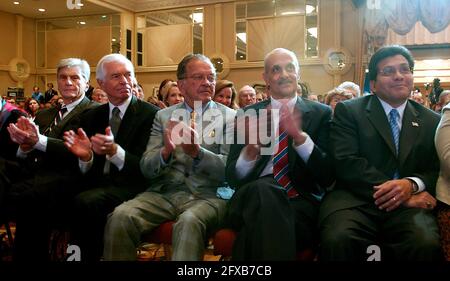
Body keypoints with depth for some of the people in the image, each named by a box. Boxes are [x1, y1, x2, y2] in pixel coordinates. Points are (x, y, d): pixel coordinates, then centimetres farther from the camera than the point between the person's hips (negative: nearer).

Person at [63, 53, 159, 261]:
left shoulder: (151, 114, -2)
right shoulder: (91, 117, 15)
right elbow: (87, 173, 11)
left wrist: (114, 151, -27)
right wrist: (86, 157, -13)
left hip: (130, 187, -4)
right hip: (97, 185, 4)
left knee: (85, 202, -31)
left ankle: (89, 256, -10)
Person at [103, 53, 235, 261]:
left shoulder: (230, 117, 5)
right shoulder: (163, 116, 12)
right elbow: (146, 169, 6)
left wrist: (197, 152, -22)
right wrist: (166, 151, -16)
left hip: (207, 195, -2)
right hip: (165, 192, 3)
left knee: (188, 223, -35)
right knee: (120, 217, -23)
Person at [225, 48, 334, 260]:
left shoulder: (320, 113, 8)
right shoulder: (248, 114, 11)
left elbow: (328, 177, -2)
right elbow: (233, 178, 5)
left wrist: (301, 136, -18)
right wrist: (250, 150, -18)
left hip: (302, 201, -2)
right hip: (255, 198, 2)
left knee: (257, 227, -34)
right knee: (263, 189, -34)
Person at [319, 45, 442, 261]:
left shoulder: (432, 121, 18)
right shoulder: (347, 111, 8)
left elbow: (437, 170, 13)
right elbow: (346, 162, -6)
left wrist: (412, 185, -12)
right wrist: (400, 193, -14)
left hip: (407, 206, 3)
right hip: (356, 199, -2)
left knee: (426, 243, -31)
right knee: (337, 239, -34)